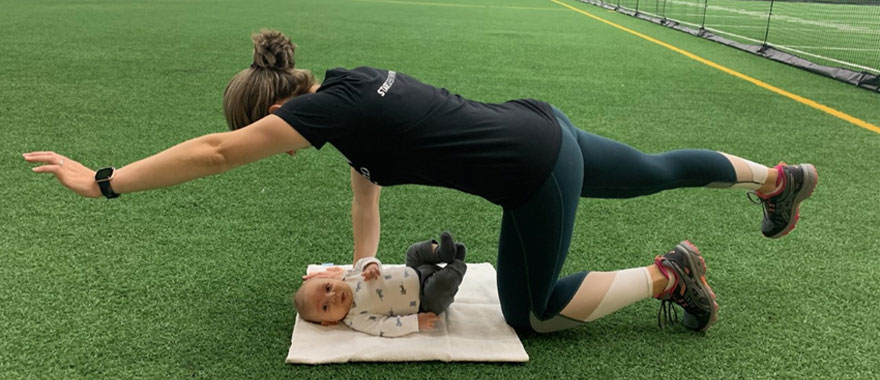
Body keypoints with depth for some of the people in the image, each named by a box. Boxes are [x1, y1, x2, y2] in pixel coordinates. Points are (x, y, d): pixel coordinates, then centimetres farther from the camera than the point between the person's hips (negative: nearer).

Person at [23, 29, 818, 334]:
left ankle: (667, 275, 11)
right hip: (545, 127, 9)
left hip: (536, 175, -9)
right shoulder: (351, 87, 6)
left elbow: (215, 152, -16)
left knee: (531, 311, 10)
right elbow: (366, 176, 16)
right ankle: (781, 179, 45)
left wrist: (104, 182, -8)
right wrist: (364, 265, 16)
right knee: (656, 170, 28)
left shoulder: (328, 105, -18)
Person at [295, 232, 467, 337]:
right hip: (426, 304, -7)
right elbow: (386, 327, -27)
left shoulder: (349, 277, -5)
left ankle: (442, 252, -4)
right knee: (442, 283, -31)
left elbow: (362, 262, 6)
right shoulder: (356, 319, -22)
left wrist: (371, 265, -18)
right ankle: (457, 264, -5)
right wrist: (416, 322, -31)